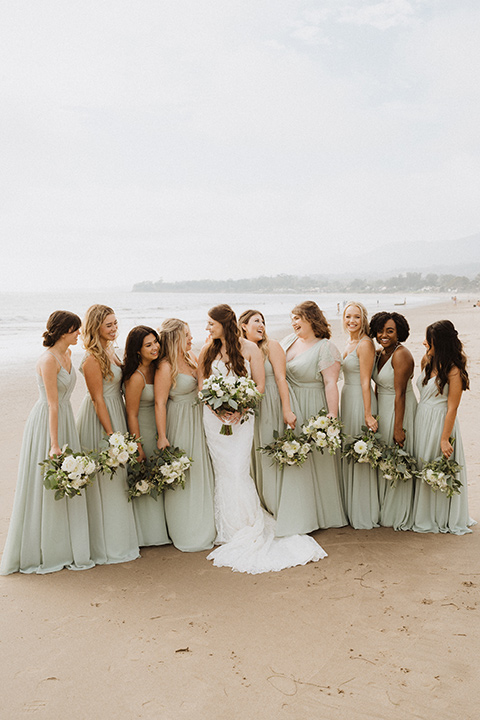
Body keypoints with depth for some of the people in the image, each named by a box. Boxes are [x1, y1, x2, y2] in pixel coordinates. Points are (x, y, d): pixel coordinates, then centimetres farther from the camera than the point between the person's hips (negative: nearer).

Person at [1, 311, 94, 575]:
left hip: (65, 419, 9)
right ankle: (38, 552, 18)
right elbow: (52, 405, -22)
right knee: (43, 487, 3)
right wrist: (54, 445, -21)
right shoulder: (48, 359, -19)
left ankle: (62, 547, 26)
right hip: (46, 423, -9)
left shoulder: (67, 354, 8)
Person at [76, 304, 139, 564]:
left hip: (115, 414, 9)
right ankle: (106, 546, 12)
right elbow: (98, 399, -19)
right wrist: (111, 434, -19)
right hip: (99, 421, -9)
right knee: (104, 481, 0)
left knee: (116, 479, 17)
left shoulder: (109, 352, 10)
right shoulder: (92, 359, -19)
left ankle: (118, 537, 30)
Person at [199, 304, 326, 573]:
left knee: (238, 472, -9)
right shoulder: (208, 351, 8)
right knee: (223, 473, 4)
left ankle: (247, 530, 5)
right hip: (215, 417, 3)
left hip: (242, 417, -3)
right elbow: (201, 384, 9)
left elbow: (260, 385, -2)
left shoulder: (249, 348, -2)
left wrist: (241, 408, -14)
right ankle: (231, 531, 15)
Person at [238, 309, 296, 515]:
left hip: (271, 406, -4)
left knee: (272, 456, 0)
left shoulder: (271, 346, -3)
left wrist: (287, 410, -15)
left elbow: (281, 378, -9)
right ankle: (260, 505, 24)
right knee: (255, 456, 11)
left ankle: (276, 508, 12)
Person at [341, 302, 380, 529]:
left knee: (361, 457, -1)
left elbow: (365, 381, -18)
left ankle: (364, 516, 11)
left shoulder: (365, 344, -14)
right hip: (347, 399, 9)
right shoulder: (349, 343, 13)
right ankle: (351, 509, 28)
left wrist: (368, 414, -19)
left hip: (361, 400, -9)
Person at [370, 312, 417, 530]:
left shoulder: (401, 355, -18)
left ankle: (400, 517, 14)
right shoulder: (380, 353, 8)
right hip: (382, 410, 9)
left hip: (399, 411, -9)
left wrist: (398, 427, -22)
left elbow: (400, 393, -21)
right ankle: (384, 510, 31)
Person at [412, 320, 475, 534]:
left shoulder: (453, 370, -16)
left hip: (440, 423, -7)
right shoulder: (427, 362, 6)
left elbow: (452, 408, -16)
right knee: (422, 469, 13)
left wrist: (445, 438, -17)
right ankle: (426, 517, 27)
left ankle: (444, 519, 21)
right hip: (421, 421, 7)